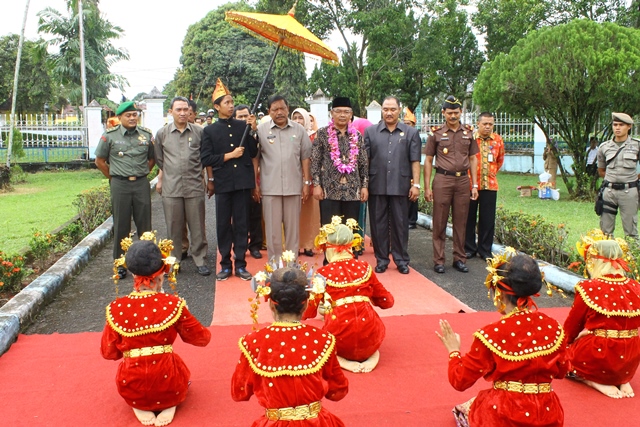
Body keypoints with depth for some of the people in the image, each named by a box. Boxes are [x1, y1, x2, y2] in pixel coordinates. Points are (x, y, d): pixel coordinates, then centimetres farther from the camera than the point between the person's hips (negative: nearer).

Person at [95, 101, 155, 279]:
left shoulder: (146, 135, 5)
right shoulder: (109, 136, -1)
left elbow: (152, 158, 16)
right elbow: (100, 161, 7)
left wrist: (141, 174, 9)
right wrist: (113, 177, 6)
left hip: (141, 184, 2)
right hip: (120, 185, -1)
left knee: (145, 224, 5)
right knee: (121, 225, 5)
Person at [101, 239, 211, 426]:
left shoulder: (117, 309, -8)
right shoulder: (172, 304, -12)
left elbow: (108, 352, 3)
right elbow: (202, 338, -1)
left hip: (132, 390, 2)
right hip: (168, 386, -2)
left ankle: (140, 407, 10)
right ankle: (169, 406, 5)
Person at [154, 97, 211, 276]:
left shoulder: (199, 132, 4)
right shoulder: (162, 133, 6)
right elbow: (159, 160, 16)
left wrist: (210, 180, 11)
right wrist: (160, 179, 15)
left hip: (195, 187, -1)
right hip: (171, 188, 1)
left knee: (197, 227, 4)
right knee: (174, 227, 7)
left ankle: (200, 261, 15)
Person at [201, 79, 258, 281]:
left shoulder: (243, 126, 7)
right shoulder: (210, 131, 4)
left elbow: (253, 153, 5)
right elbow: (206, 159, -2)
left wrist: (253, 131, -6)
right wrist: (229, 155, -9)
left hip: (243, 182, 1)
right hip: (223, 183, -1)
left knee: (242, 224, 6)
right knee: (223, 225, 6)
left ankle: (240, 264, 15)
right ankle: (225, 265, 18)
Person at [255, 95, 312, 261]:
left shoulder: (299, 129, 4)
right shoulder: (261, 129, 0)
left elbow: (305, 157, 6)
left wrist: (306, 182, 2)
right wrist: (255, 183, 0)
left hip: (293, 186, 1)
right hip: (270, 187, -1)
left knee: (293, 226, 10)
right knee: (272, 227, 6)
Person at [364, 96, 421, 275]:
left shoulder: (410, 133, 7)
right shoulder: (370, 131, 7)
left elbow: (415, 161, 3)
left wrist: (416, 184, -3)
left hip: (401, 186, 0)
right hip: (377, 186, 1)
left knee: (400, 224, 6)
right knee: (378, 223, 7)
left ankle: (401, 260, 18)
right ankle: (381, 259, 19)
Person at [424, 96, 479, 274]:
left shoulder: (469, 132, 8)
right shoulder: (436, 133, 1)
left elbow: (473, 159, 12)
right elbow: (428, 160, 2)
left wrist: (475, 184, 5)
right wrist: (427, 187, -4)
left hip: (463, 180, 3)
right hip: (442, 180, -2)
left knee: (461, 222, 8)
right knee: (439, 222, 1)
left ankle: (460, 259, 19)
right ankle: (439, 260, 10)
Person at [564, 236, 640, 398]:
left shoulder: (589, 288, -14)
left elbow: (573, 324, 0)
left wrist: (566, 341, 21)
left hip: (598, 358, -5)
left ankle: (597, 383, -2)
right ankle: (623, 381, 12)